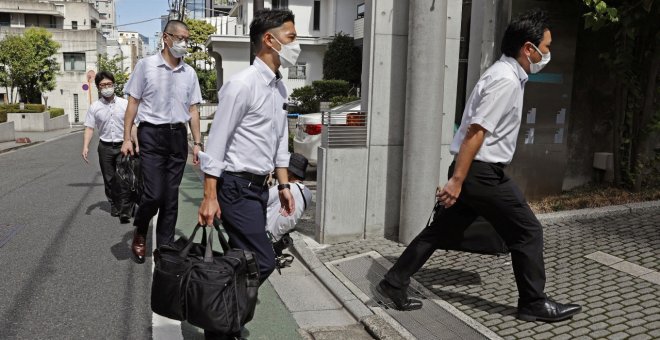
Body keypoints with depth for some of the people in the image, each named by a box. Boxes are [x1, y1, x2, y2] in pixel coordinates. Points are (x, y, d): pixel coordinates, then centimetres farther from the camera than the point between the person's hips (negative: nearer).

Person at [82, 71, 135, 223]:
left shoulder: (124, 104, 2)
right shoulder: (94, 107, 3)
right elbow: (89, 128, 1)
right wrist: (85, 147, -12)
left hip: (122, 145, -2)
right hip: (105, 146, 2)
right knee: (109, 179, 11)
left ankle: (124, 210, -11)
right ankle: (114, 205, 27)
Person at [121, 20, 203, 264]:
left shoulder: (189, 73, 9)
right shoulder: (145, 65, -1)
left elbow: (193, 110, 11)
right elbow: (133, 103, 1)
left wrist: (197, 143, 5)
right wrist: (126, 138, -5)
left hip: (178, 136, 4)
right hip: (152, 134, -3)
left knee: (171, 196, 6)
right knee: (154, 194, -10)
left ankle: (165, 248, 18)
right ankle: (139, 232, 20)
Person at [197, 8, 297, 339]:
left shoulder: (279, 86, 10)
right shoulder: (242, 84, -17)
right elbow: (216, 142, -17)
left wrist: (284, 185, 13)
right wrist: (210, 197, -18)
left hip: (259, 186, 9)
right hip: (236, 188, -9)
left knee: (242, 259, 15)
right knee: (262, 260, -8)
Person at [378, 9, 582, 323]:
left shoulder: (506, 75, 15)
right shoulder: (506, 81, -17)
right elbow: (475, 132, -23)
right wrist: (457, 180, -24)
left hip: (474, 170, 10)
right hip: (481, 172, -10)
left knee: (442, 230, 12)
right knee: (528, 231, 3)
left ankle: (394, 283, 17)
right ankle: (534, 304, 18)